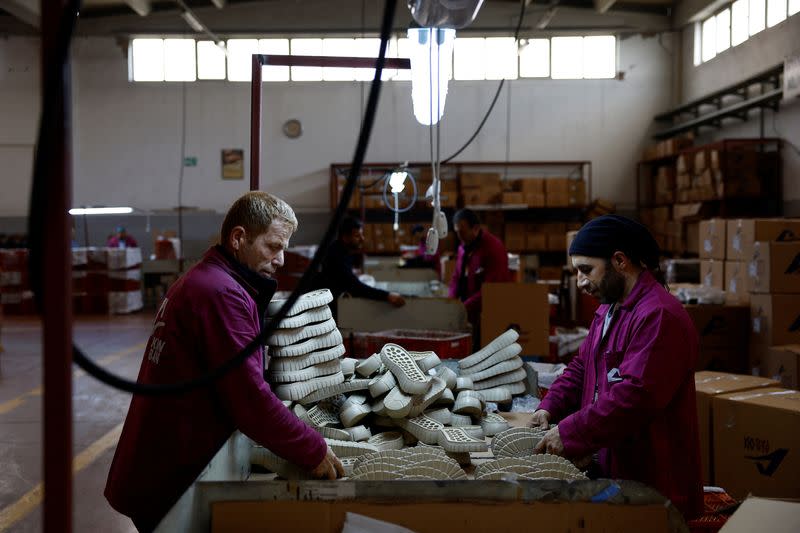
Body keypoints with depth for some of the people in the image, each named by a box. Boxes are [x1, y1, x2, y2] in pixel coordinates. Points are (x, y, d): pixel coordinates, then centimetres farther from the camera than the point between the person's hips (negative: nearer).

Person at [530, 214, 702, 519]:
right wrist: (550, 408, 3)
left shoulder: (658, 316, -20)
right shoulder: (609, 309, 15)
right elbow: (581, 367, 20)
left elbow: (634, 396, -27)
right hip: (609, 468, 9)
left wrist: (569, 434, -23)